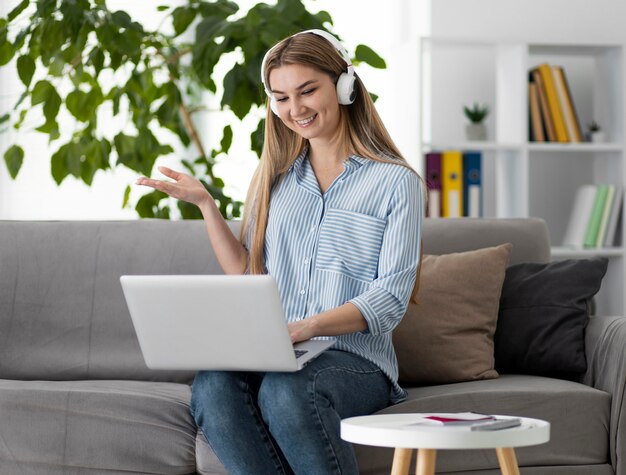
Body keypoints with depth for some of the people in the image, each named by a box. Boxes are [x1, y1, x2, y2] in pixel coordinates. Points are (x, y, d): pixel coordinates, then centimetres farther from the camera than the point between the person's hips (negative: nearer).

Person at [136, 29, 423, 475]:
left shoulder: (396, 182, 4)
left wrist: (303, 328, -21)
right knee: (212, 385, -32)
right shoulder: (276, 176, 19)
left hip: (355, 358, -4)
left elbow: (390, 300, -6)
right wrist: (205, 204, 7)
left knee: (285, 389, -38)